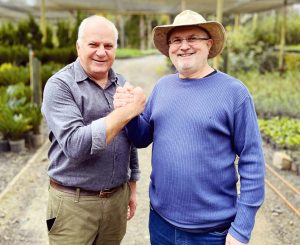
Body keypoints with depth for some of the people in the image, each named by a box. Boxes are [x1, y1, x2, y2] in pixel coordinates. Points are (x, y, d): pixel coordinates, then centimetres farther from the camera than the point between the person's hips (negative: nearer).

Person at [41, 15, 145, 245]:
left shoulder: (121, 84, 6)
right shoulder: (60, 85, -12)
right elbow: (75, 146, -24)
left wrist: (132, 186, 14)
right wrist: (124, 112, -27)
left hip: (117, 197, 5)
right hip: (74, 202, -5)